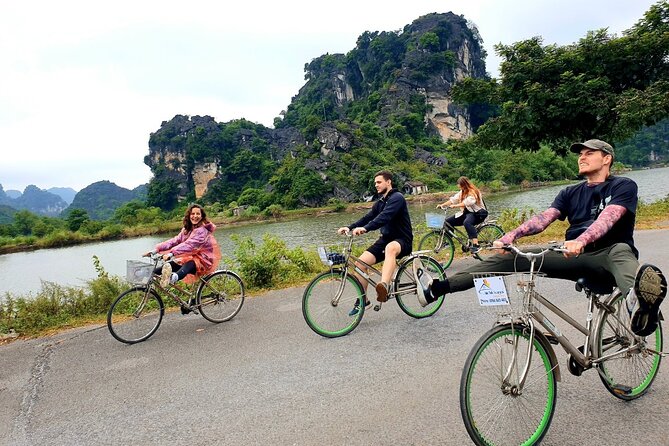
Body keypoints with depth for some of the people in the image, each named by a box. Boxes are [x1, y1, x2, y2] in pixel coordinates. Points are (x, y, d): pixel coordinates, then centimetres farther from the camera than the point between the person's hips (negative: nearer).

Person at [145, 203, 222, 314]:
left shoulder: (202, 230, -15)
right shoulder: (187, 229, 12)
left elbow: (189, 244, -30)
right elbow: (175, 240, 1)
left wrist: (171, 253, -41)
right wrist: (156, 249, -12)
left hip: (204, 260, -10)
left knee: (187, 266, -41)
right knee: (169, 265, -12)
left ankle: (173, 278, -69)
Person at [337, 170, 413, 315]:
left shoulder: (397, 198, -13)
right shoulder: (380, 202, 15)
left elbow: (385, 217, -29)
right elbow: (368, 217, 5)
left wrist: (365, 229, -42)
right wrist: (350, 227, -11)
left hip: (402, 240, -8)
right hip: (386, 238, 8)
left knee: (390, 248, -44)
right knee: (360, 263, -9)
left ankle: (384, 286, -60)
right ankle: (363, 299, 6)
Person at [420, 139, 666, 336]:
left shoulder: (623, 186, 0)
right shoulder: (571, 192, 15)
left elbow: (608, 217, -21)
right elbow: (544, 217, -2)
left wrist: (580, 242, -42)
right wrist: (510, 236, -21)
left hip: (606, 256, -4)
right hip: (574, 258, 4)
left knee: (621, 250, -40)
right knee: (511, 257, -11)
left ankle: (637, 302, -76)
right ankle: (438, 288, -19)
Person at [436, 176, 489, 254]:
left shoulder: (473, 192, -13)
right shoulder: (462, 192, 13)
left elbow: (467, 203, -29)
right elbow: (453, 199, 5)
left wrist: (455, 206, -38)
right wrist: (442, 205, -7)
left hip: (477, 213, -9)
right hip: (466, 212, 9)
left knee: (467, 222, -41)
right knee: (448, 222, -5)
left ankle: (476, 245, -44)